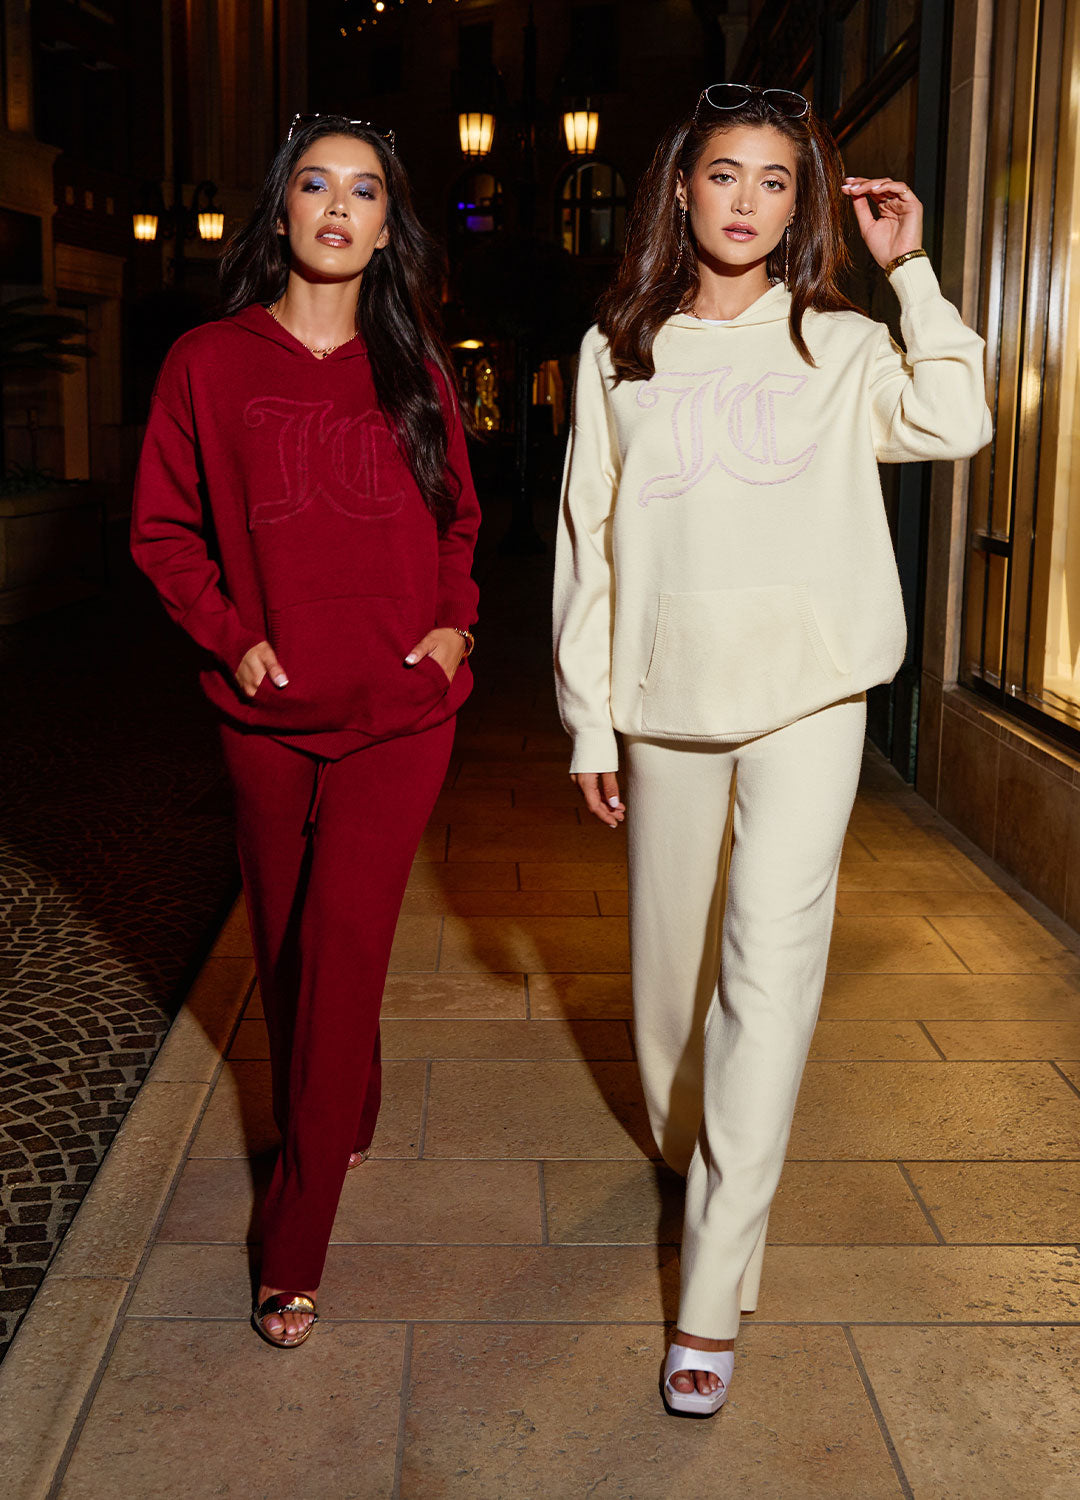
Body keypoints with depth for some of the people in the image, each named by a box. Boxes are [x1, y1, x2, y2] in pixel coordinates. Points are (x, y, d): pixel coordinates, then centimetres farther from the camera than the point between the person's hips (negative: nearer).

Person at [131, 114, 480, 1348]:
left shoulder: (415, 371, 5)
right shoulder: (208, 363, 1)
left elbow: (457, 519, 17)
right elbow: (163, 527, 5)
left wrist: (454, 619, 1)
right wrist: (229, 634, -7)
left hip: (399, 708, -1)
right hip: (267, 713, 1)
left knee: (342, 944, -8)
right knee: (286, 945, 14)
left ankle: (293, 1249, 1)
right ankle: (344, 1127, 41)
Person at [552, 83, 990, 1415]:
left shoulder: (838, 346, 7)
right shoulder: (620, 351, 8)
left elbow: (953, 422, -11)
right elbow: (587, 542, 7)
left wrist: (911, 270, -5)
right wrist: (588, 719, 3)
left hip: (805, 699, -2)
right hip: (665, 700, 2)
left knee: (772, 967, -10)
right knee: (673, 954, 12)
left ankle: (713, 1296, -4)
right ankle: (685, 1145, 41)